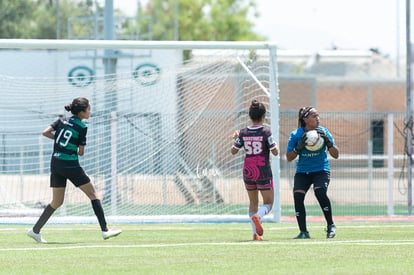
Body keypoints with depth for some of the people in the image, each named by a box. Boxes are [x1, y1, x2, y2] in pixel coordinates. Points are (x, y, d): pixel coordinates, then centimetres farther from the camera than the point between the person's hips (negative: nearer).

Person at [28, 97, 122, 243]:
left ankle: (35, 230, 12)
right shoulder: (82, 127, -8)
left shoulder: (62, 121, 8)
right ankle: (105, 230, -1)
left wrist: (59, 139, 13)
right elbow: (81, 152, -6)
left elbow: (45, 132, 1)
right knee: (93, 194, 3)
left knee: (56, 202, 15)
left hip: (55, 164, 6)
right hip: (70, 164, -6)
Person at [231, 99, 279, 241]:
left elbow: (233, 151, 6)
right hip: (263, 171, -4)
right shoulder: (266, 132, -12)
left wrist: (236, 138, 21)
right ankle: (258, 216, -28)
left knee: (253, 202, 18)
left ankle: (256, 234, 11)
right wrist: (273, 142, 10)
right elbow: (275, 152, -9)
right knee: (268, 202, 6)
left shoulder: (243, 133, -1)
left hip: (248, 171, 4)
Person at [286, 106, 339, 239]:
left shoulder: (323, 132, -6)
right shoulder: (296, 135, -6)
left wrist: (328, 142, -23)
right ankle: (303, 232, -10)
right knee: (298, 196, -19)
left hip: (321, 170, -1)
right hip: (302, 172, 1)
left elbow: (336, 155, -5)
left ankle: (331, 225, -10)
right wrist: (298, 148, -21)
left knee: (320, 193, -27)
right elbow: (289, 157, -3)